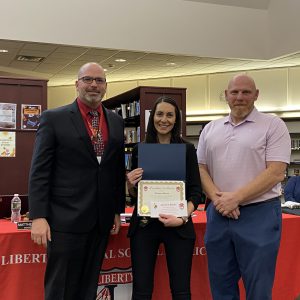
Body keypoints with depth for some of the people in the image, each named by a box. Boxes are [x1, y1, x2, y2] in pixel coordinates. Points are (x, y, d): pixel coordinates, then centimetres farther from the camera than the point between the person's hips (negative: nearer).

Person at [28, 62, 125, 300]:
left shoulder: (116, 122, 10)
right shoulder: (54, 118, -3)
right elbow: (40, 171, -7)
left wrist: (118, 210, 13)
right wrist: (38, 216, -12)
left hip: (101, 220, 5)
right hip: (66, 219, -4)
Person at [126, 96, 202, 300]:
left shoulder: (187, 149, 3)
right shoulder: (140, 150, 7)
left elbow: (196, 191, 0)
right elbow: (134, 195, 14)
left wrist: (183, 217, -17)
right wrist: (131, 184, -9)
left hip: (178, 226, -1)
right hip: (144, 225, 2)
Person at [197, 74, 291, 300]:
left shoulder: (273, 125, -3)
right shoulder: (211, 129, 12)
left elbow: (275, 172, -11)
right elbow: (201, 169, 10)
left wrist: (235, 198, -16)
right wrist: (217, 198, -8)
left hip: (259, 215, -4)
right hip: (218, 214, 5)